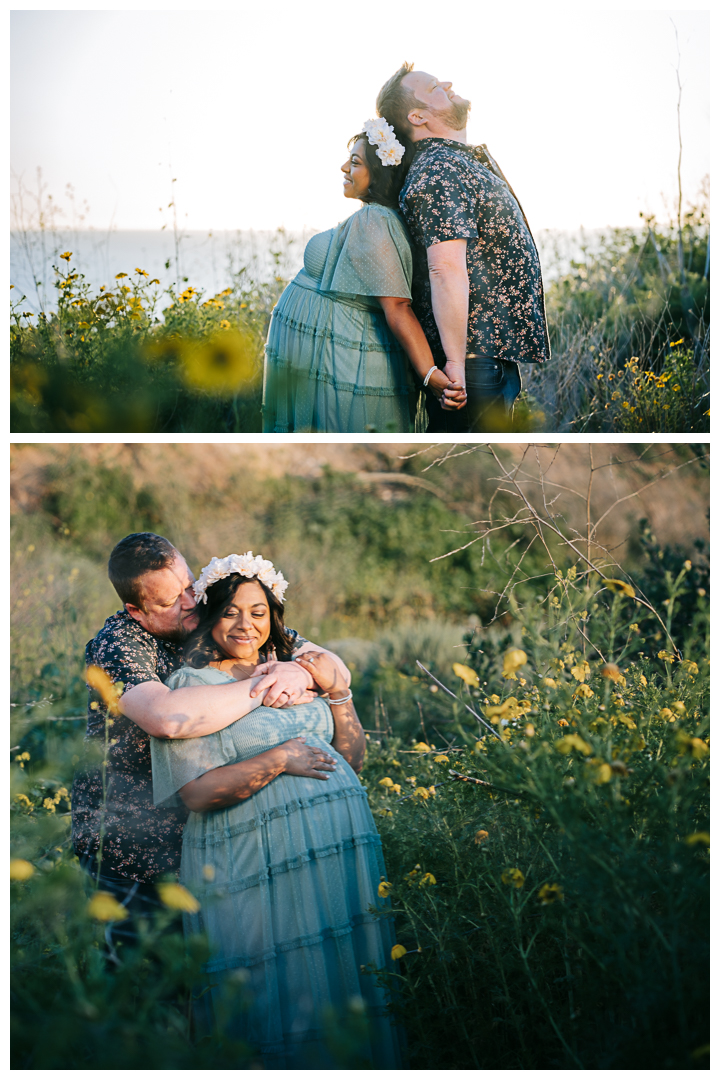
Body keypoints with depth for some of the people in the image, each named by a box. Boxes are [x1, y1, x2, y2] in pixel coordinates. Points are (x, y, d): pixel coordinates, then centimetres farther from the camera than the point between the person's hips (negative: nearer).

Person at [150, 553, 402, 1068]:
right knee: (278, 999, -2)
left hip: (341, 850, 5)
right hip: (256, 866, -5)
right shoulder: (189, 688, 0)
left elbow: (352, 760, 15)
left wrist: (337, 692, 3)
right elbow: (198, 794, -10)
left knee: (346, 987, 8)